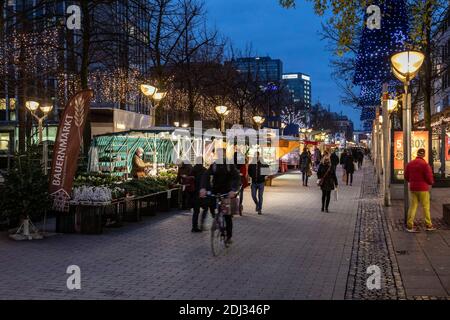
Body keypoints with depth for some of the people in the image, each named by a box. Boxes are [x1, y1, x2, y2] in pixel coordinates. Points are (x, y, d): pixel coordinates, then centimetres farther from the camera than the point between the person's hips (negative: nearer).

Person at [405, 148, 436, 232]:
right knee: (426, 207, 5)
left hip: (413, 188, 5)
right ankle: (429, 225, 12)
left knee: (413, 206, 7)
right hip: (423, 188, -5)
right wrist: (431, 182, 7)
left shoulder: (410, 164, 4)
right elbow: (429, 177, -15)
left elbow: (406, 176, 9)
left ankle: (409, 226, 3)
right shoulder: (425, 164, -15)